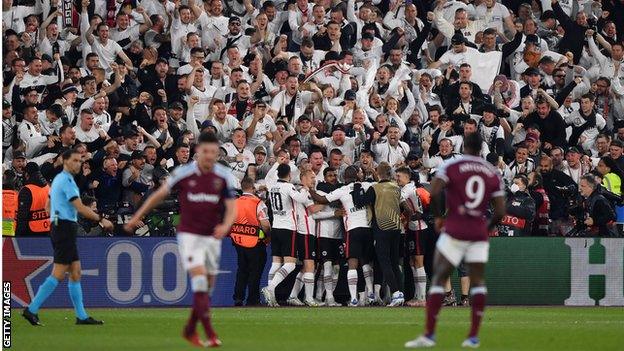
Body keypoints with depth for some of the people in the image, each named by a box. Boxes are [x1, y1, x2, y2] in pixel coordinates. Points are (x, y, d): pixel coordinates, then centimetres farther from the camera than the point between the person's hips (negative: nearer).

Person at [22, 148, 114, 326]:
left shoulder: (58, 179, 17)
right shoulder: (67, 181, -13)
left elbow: (48, 207, 25)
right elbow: (81, 208, -18)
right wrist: (101, 220, -12)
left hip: (59, 227, 10)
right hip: (65, 228, -10)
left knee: (76, 272, 9)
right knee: (58, 274, -10)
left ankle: (81, 316, 8)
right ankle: (32, 309, -10)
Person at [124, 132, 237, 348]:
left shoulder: (224, 176, -3)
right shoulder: (183, 173, -7)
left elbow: (232, 208, -5)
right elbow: (160, 194, 7)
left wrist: (225, 226, -27)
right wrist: (137, 217, 13)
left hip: (212, 237, 3)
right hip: (189, 235, -3)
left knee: (207, 289, 9)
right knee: (200, 282, -18)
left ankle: (190, 330, 29)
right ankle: (210, 335, -22)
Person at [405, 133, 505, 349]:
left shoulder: (451, 166, -2)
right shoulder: (493, 173, 8)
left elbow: (433, 192, -15)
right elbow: (500, 211, 4)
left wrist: (438, 217, 0)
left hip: (455, 230, -3)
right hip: (479, 234, 3)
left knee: (438, 280, 1)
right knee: (478, 281, 9)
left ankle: (429, 335, -5)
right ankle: (474, 336, 3)